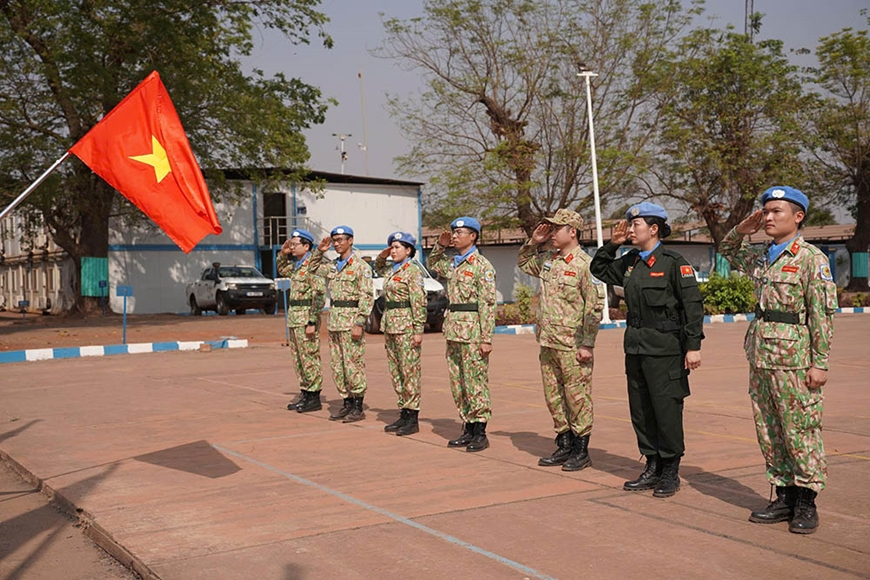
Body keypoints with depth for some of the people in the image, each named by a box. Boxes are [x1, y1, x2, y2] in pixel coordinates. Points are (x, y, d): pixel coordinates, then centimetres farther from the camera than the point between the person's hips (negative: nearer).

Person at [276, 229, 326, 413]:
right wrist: (283, 253, 17)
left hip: (306, 317, -10)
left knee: (309, 357, -4)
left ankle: (314, 398, 2)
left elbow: (320, 295, -19)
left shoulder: (313, 265, -14)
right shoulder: (296, 264, 14)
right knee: (298, 358, 13)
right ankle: (305, 393, 21)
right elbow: (282, 271, 36)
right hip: (294, 316, 10)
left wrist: (312, 322, -23)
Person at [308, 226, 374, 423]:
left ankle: (358, 408, 1)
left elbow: (366, 297, -13)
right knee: (337, 366, 10)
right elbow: (313, 267, 30)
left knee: (353, 365, -5)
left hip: (351, 321, -8)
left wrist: (359, 323, -20)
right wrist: (319, 250, 12)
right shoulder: (333, 266, 14)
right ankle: (347, 403, 18)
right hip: (334, 320, 8)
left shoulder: (361, 266, -8)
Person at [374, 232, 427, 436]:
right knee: (395, 372, 10)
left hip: (406, 325, -9)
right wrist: (382, 256, 17)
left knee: (409, 371, -5)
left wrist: (418, 331, -18)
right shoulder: (391, 270, 14)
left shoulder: (413, 271, -10)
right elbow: (378, 268, 38)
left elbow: (419, 303, -14)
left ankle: (413, 419, -1)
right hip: (390, 325, 9)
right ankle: (403, 414, 17)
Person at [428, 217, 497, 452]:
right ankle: (468, 429, 19)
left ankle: (480, 433, 4)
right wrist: (440, 245, 15)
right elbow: (432, 264, 35)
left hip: (472, 331, -8)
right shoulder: (452, 264, 13)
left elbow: (487, 304, -13)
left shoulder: (482, 265, -9)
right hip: (453, 331, 8)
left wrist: (487, 338, -17)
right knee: (457, 383, 10)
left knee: (475, 383, -3)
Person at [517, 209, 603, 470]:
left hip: (572, 346, -8)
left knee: (577, 398, 1)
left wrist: (587, 344, -17)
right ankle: (564, 446, 25)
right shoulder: (547, 260, 11)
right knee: (553, 397, 13)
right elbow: (523, 263, 30)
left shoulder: (585, 264, -12)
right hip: (547, 343, 8)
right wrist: (533, 242, 12)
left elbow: (594, 307, -14)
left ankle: (581, 451, 11)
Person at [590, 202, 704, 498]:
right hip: (635, 348, 7)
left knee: (667, 410, -1)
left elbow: (693, 305, -11)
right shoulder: (630, 262, 11)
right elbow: (599, 270, 26)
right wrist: (612, 244, 10)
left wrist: (693, 346, -15)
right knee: (640, 412, 11)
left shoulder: (673, 262, -9)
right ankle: (653, 468, 23)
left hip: (665, 349, -7)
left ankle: (670, 473, 12)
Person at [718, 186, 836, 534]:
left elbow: (823, 313, -10)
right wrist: (742, 230, 11)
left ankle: (806, 503, 11)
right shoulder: (760, 257, 12)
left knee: (800, 431, 0)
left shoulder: (811, 258, -8)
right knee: (769, 432, 11)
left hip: (793, 359, -7)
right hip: (760, 357, 7)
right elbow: (728, 251, 32)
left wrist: (820, 363, -14)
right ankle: (784, 496, 22)